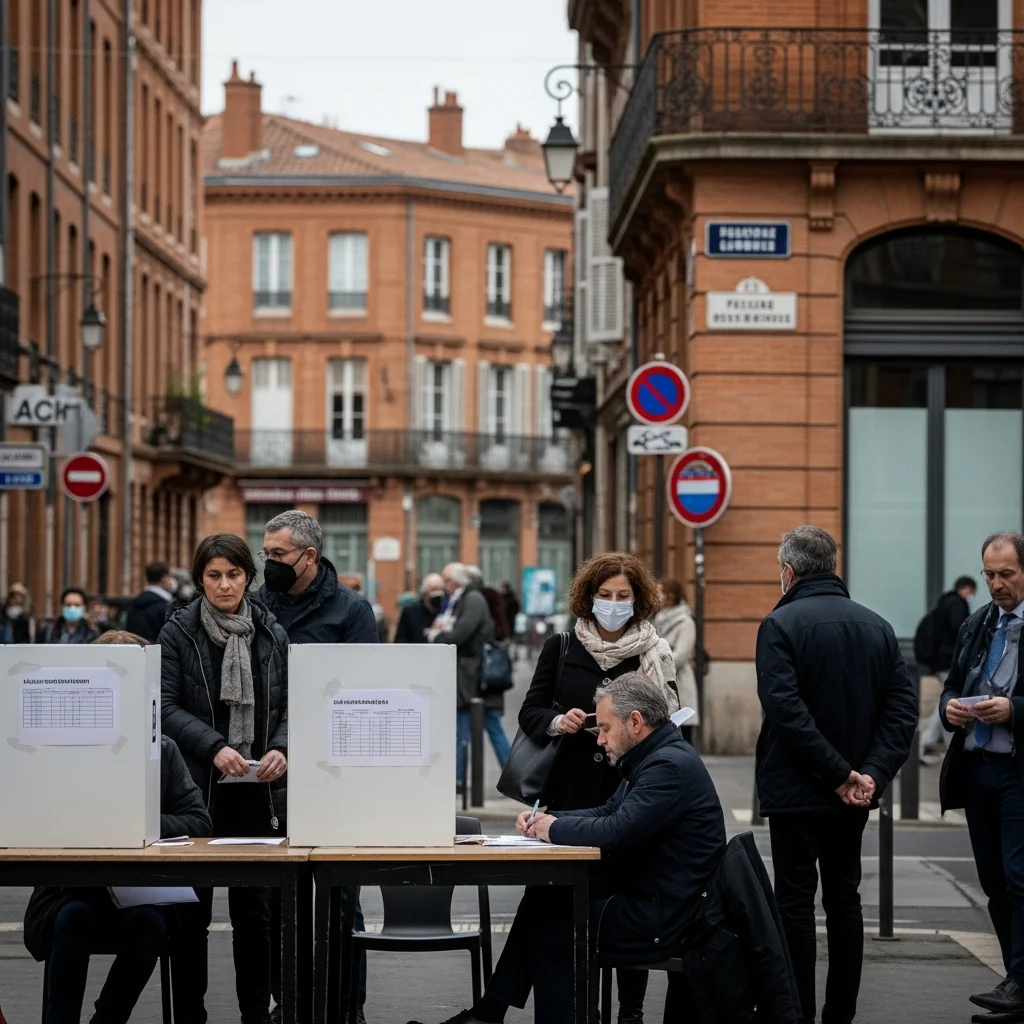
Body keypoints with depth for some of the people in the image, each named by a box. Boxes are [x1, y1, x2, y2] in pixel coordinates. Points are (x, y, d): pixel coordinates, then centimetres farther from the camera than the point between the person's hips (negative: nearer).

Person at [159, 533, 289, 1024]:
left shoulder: (272, 634, 8)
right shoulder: (179, 632, 0)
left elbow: (287, 704, 11)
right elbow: (167, 706, -6)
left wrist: (282, 749, -9)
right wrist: (214, 748, -18)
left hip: (258, 790, 2)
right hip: (196, 786, -2)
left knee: (255, 909, 4)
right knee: (191, 910, 4)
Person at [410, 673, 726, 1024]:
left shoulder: (670, 765, -20)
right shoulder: (657, 758, 14)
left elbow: (618, 831, -28)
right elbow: (607, 813, 20)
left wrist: (556, 829, -11)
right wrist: (546, 819, 5)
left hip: (661, 919, -10)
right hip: (648, 900, 10)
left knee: (548, 929, -5)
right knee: (540, 900, 11)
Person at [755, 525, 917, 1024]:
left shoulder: (781, 625, -11)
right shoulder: (877, 627, 6)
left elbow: (785, 708, -21)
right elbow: (903, 707, -1)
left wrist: (840, 773, -18)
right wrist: (872, 774, -9)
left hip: (796, 790, -5)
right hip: (855, 794, 5)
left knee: (795, 900, 0)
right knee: (844, 898, 14)